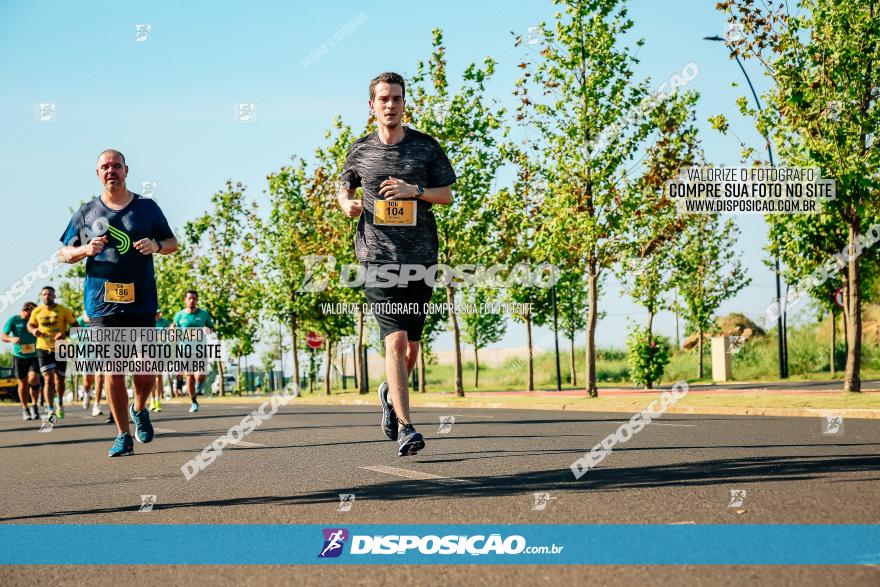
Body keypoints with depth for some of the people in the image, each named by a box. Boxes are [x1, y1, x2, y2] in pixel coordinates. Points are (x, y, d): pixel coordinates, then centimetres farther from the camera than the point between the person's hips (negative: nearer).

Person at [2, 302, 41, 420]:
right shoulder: (13, 320, -3)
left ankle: (34, 406, -3)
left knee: (33, 379, -18)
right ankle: (25, 409, 18)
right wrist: (11, 339, -26)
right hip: (19, 356, 0)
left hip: (34, 356, 0)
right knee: (22, 383, 5)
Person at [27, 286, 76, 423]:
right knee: (48, 379, -15)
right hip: (43, 349, 0)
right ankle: (50, 411, -20)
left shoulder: (64, 310, -6)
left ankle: (59, 402, 43)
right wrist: (34, 330, -7)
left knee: (59, 380, 13)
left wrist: (65, 334, -20)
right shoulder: (37, 312, 1)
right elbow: (30, 325, 16)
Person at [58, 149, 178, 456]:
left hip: (141, 302, 0)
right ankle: (123, 435, 7)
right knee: (112, 370, -4)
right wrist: (85, 249, -8)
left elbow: (173, 243, 14)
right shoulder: (86, 213, 9)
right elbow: (64, 254, 13)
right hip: (102, 303, 0)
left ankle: (139, 409, 29)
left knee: (146, 369, -3)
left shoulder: (147, 208, 8)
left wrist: (156, 245, -9)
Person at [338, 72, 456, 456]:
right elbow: (344, 186, 22)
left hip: (421, 255, 2)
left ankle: (391, 393, 42)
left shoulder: (426, 147, 6)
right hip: (378, 256, -2)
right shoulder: (360, 151, 7)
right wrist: (346, 203, -1)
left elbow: (447, 195, 7)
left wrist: (414, 190, -11)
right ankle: (405, 428, -15)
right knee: (395, 339, -14)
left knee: (411, 344, 11)